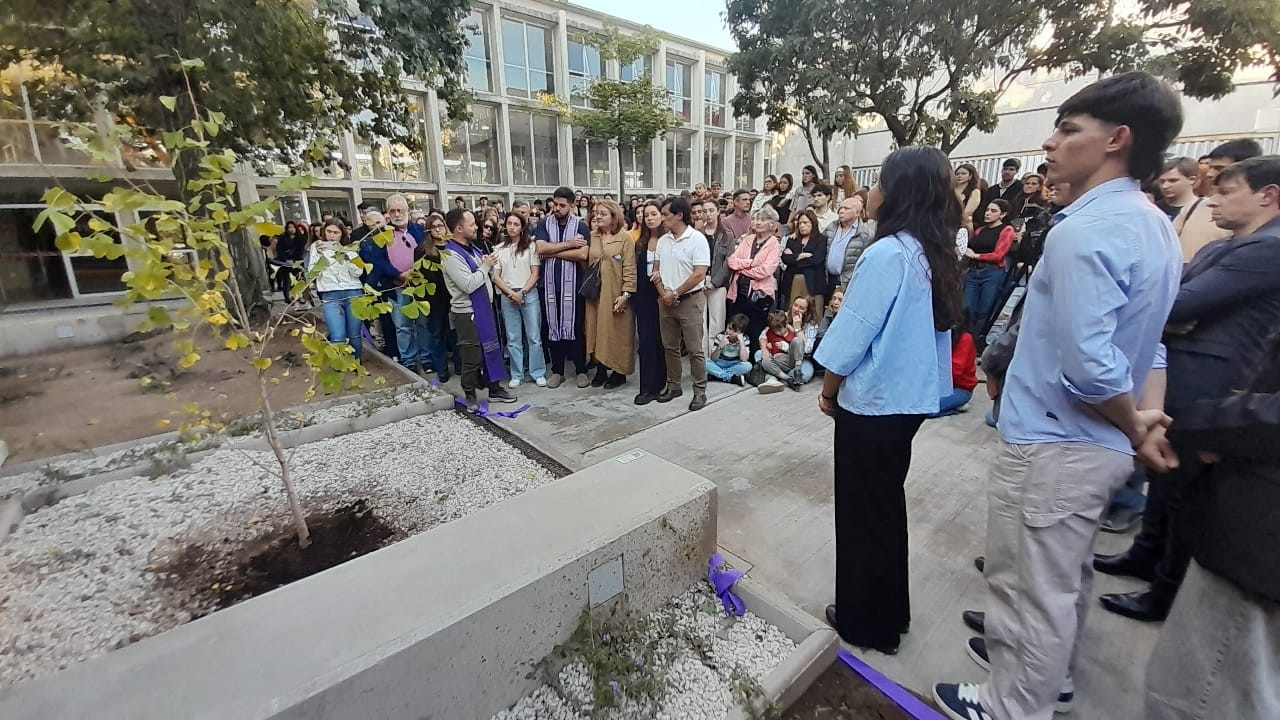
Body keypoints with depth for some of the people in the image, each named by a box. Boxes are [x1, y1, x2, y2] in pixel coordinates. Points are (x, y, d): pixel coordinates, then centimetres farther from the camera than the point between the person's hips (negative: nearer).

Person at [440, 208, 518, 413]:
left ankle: (495, 389, 27)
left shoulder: (472, 249, 10)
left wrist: (488, 265, 1)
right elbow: (468, 285, -24)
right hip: (468, 313, -9)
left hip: (484, 308, 9)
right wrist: (485, 267, -14)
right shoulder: (451, 255, -17)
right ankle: (470, 396, 17)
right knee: (472, 356, 1)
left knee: (492, 349, 14)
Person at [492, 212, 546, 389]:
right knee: (513, 339, 6)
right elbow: (496, 276, 6)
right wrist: (511, 293, -7)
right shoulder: (499, 249, 9)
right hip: (508, 297, 2)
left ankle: (538, 373, 10)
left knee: (534, 336, 0)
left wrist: (522, 292, -10)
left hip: (529, 294, -2)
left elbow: (535, 273, -1)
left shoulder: (530, 246, 3)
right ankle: (517, 375, 15)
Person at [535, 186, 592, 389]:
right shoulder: (544, 225, 6)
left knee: (576, 327, 4)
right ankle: (557, 370, 20)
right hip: (550, 285, 2)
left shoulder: (581, 226, 0)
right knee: (553, 327, 9)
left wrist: (552, 252, -11)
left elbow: (583, 254, -15)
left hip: (574, 284, -2)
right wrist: (569, 244, -12)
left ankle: (581, 370, 17)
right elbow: (541, 248, -10)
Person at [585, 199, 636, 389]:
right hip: (595, 292, 5)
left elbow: (629, 268, -10)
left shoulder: (625, 238, -4)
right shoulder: (592, 237, 10)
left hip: (615, 294, -4)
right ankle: (600, 370, 19)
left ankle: (619, 372, 13)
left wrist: (626, 293, -15)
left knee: (617, 333, 2)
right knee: (597, 331, 8)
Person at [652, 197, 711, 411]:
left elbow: (699, 274, -16)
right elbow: (657, 270, 11)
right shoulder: (663, 240, 9)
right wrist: (664, 294, -5)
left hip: (690, 300, -6)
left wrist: (675, 294, -13)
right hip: (665, 301, 6)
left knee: (695, 349, 0)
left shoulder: (697, 239, -10)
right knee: (670, 346, 13)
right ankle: (673, 385, 26)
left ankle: (700, 391, 10)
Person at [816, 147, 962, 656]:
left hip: (872, 400, -8)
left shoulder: (888, 253, -20)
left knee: (863, 510, 8)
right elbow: (935, 327, 11)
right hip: (911, 396, 9)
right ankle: (890, 612, 39)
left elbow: (853, 332, -19)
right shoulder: (939, 255, 6)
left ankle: (866, 622, 27)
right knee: (887, 504, 22)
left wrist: (828, 390, -4)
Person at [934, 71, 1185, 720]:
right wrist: (1146, 416, 3)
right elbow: (1148, 342, 13)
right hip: (1098, 444, 10)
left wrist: (1133, 426, -10)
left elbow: (1089, 367, -27)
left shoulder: (1084, 231, -22)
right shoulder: (1156, 226, 10)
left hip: (1052, 447, -10)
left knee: (1034, 589, 9)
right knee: (1065, 576, 26)